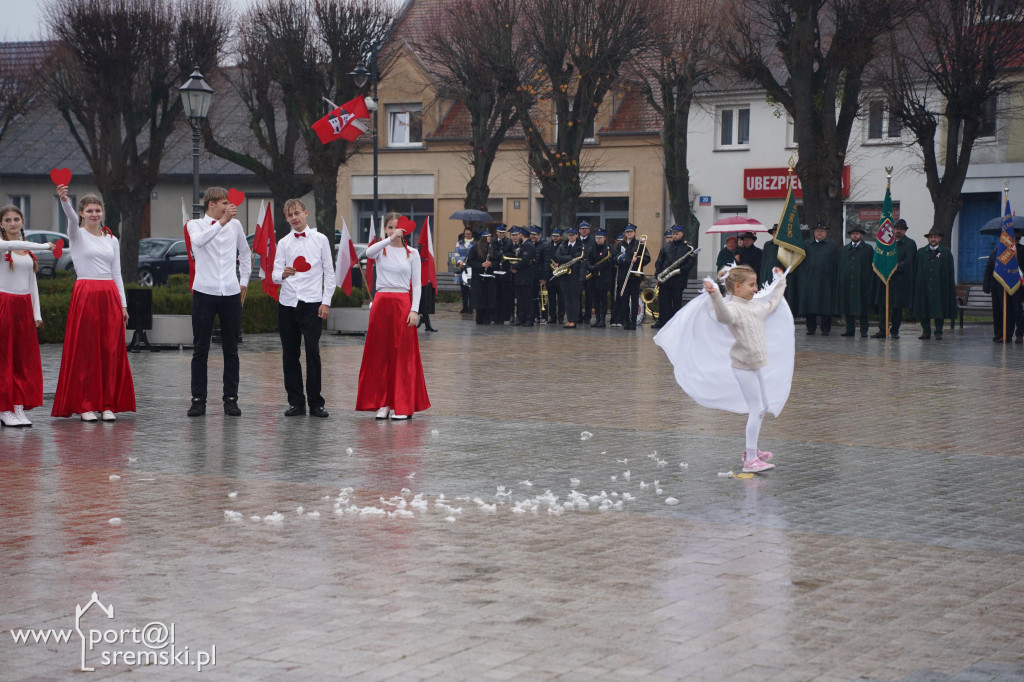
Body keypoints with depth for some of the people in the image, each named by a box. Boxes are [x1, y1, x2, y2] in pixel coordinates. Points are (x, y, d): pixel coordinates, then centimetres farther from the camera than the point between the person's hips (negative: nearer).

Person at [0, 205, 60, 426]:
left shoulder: (28, 250, 13)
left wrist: (36, 312, 8)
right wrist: (44, 246, -34)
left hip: (24, 306, 5)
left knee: (24, 358, 4)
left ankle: (19, 408, 7)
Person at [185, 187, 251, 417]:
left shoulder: (235, 225, 10)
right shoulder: (195, 225, 2)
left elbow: (245, 253, 24)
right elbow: (198, 241, -22)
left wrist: (244, 281, 18)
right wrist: (221, 222, -29)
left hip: (231, 293, 3)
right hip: (204, 292, -3)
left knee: (231, 350, 5)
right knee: (200, 349, 0)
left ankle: (231, 399, 11)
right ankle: (198, 400, 4)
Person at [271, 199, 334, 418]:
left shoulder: (320, 240, 5)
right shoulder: (283, 243, 10)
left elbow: (329, 273, 6)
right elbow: (275, 275, 3)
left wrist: (326, 302, -2)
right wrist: (283, 274, -21)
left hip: (312, 303, -3)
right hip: (287, 303, 3)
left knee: (313, 353, -7)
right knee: (289, 355, 6)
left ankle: (316, 402, 0)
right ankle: (296, 402, 13)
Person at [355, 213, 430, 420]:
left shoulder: (412, 253, 6)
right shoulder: (381, 250, 5)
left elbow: (416, 284, 2)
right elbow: (368, 253, -21)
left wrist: (414, 310, -9)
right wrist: (390, 239, -31)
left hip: (403, 304, -1)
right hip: (382, 302, 1)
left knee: (403, 354, -1)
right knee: (380, 353, 2)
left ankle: (402, 405, 3)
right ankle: (383, 403, 9)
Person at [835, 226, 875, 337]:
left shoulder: (868, 249, 4)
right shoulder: (845, 249, 16)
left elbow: (872, 268, 1)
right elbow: (840, 268, 15)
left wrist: (870, 284, -6)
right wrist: (840, 282, 6)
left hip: (861, 284, -4)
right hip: (847, 284, 4)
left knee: (862, 307, -2)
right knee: (848, 307, 4)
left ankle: (864, 331, 2)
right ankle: (850, 329, 10)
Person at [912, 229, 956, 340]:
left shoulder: (946, 253, 6)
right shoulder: (920, 252, 11)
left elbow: (950, 273, 4)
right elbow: (915, 271, 8)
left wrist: (951, 288, -2)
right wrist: (915, 286, 1)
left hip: (939, 288, -2)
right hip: (924, 287, 2)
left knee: (939, 309, -1)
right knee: (923, 309, 2)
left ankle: (938, 332, 6)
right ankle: (926, 331, 11)